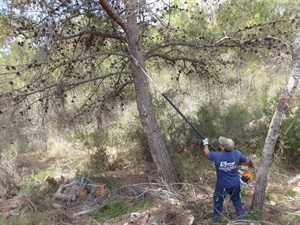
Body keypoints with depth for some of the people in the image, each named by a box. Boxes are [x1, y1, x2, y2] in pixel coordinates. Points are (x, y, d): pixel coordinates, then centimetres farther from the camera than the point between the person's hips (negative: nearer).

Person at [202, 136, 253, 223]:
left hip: (222, 185, -2)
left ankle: (216, 218, 38)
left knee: (218, 201, 21)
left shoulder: (216, 156, -26)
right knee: (237, 200, 25)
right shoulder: (237, 153, -19)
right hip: (235, 184, 2)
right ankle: (241, 216, 39)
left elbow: (206, 153, -3)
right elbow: (248, 162, -2)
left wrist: (205, 144, 14)